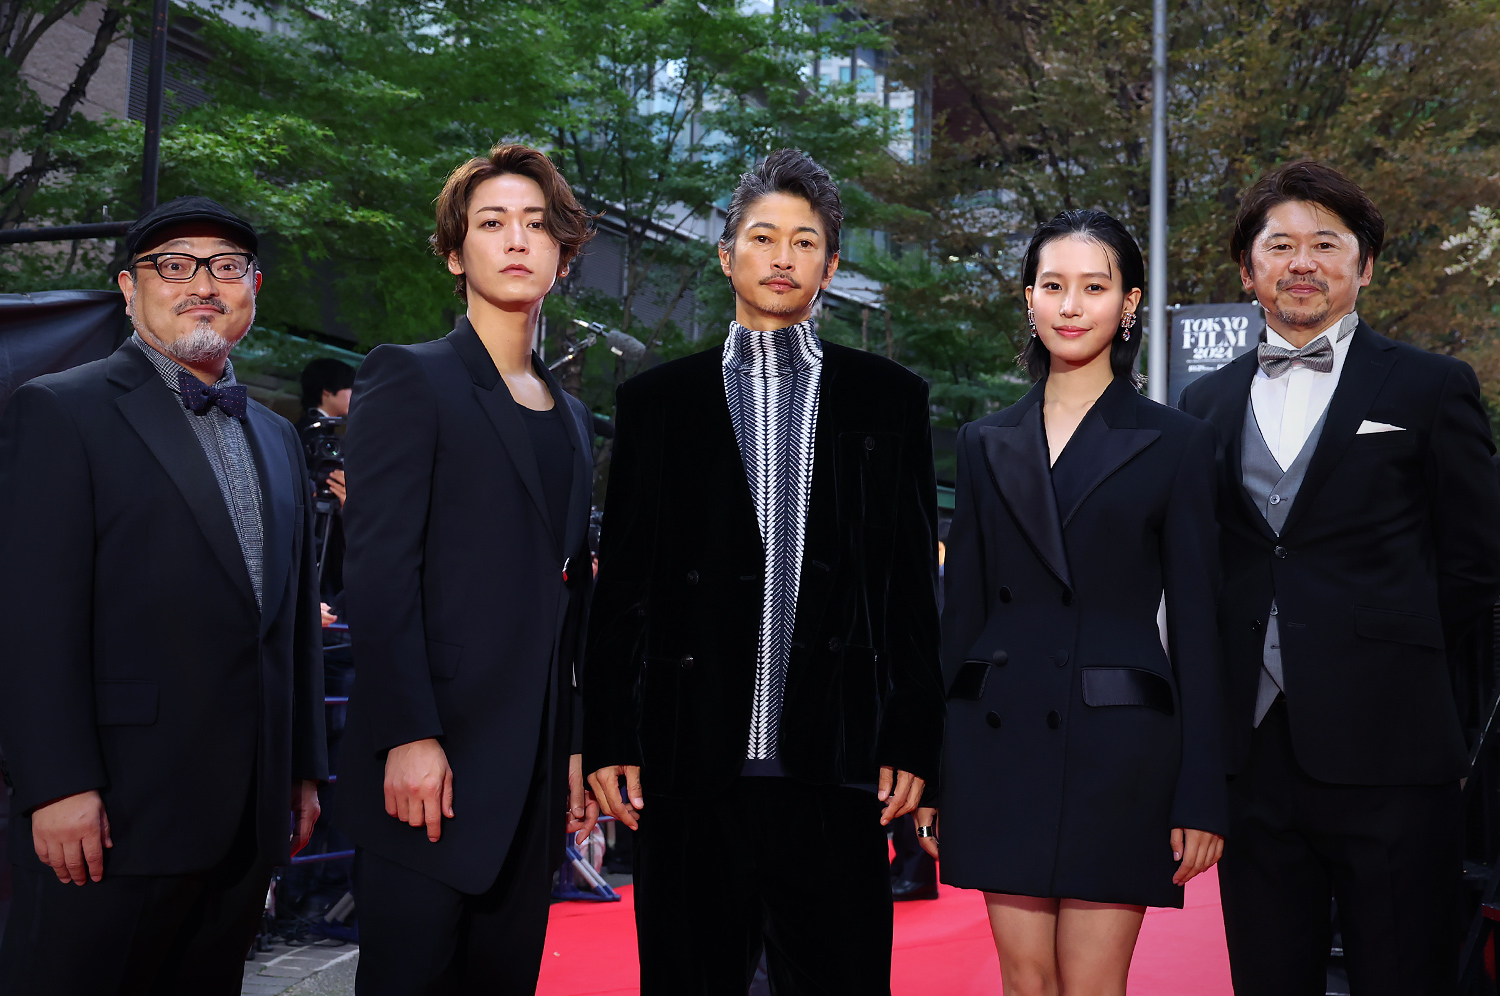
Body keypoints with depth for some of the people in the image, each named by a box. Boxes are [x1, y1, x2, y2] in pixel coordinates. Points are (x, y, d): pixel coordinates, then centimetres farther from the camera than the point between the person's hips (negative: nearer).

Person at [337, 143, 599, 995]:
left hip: (535, 778, 6)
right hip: (434, 764, -6)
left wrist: (580, 749, 14)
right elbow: (380, 568, -10)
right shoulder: (410, 379, -1)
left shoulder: (572, 418, 19)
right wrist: (409, 739, -18)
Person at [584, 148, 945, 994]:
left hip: (837, 769, 0)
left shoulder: (888, 398, 10)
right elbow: (621, 588, 8)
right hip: (688, 766, 1)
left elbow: (914, 584, 7)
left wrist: (912, 743, 1)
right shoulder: (658, 400, 10)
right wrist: (609, 741, 2)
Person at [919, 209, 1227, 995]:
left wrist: (1201, 791, -5)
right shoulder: (985, 444, 11)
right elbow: (961, 608, 12)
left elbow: (1195, 620, 0)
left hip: (1117, 747, -3)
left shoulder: (1174, 443, 2)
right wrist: (932, 772, 8)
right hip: (1002, 744, 3)